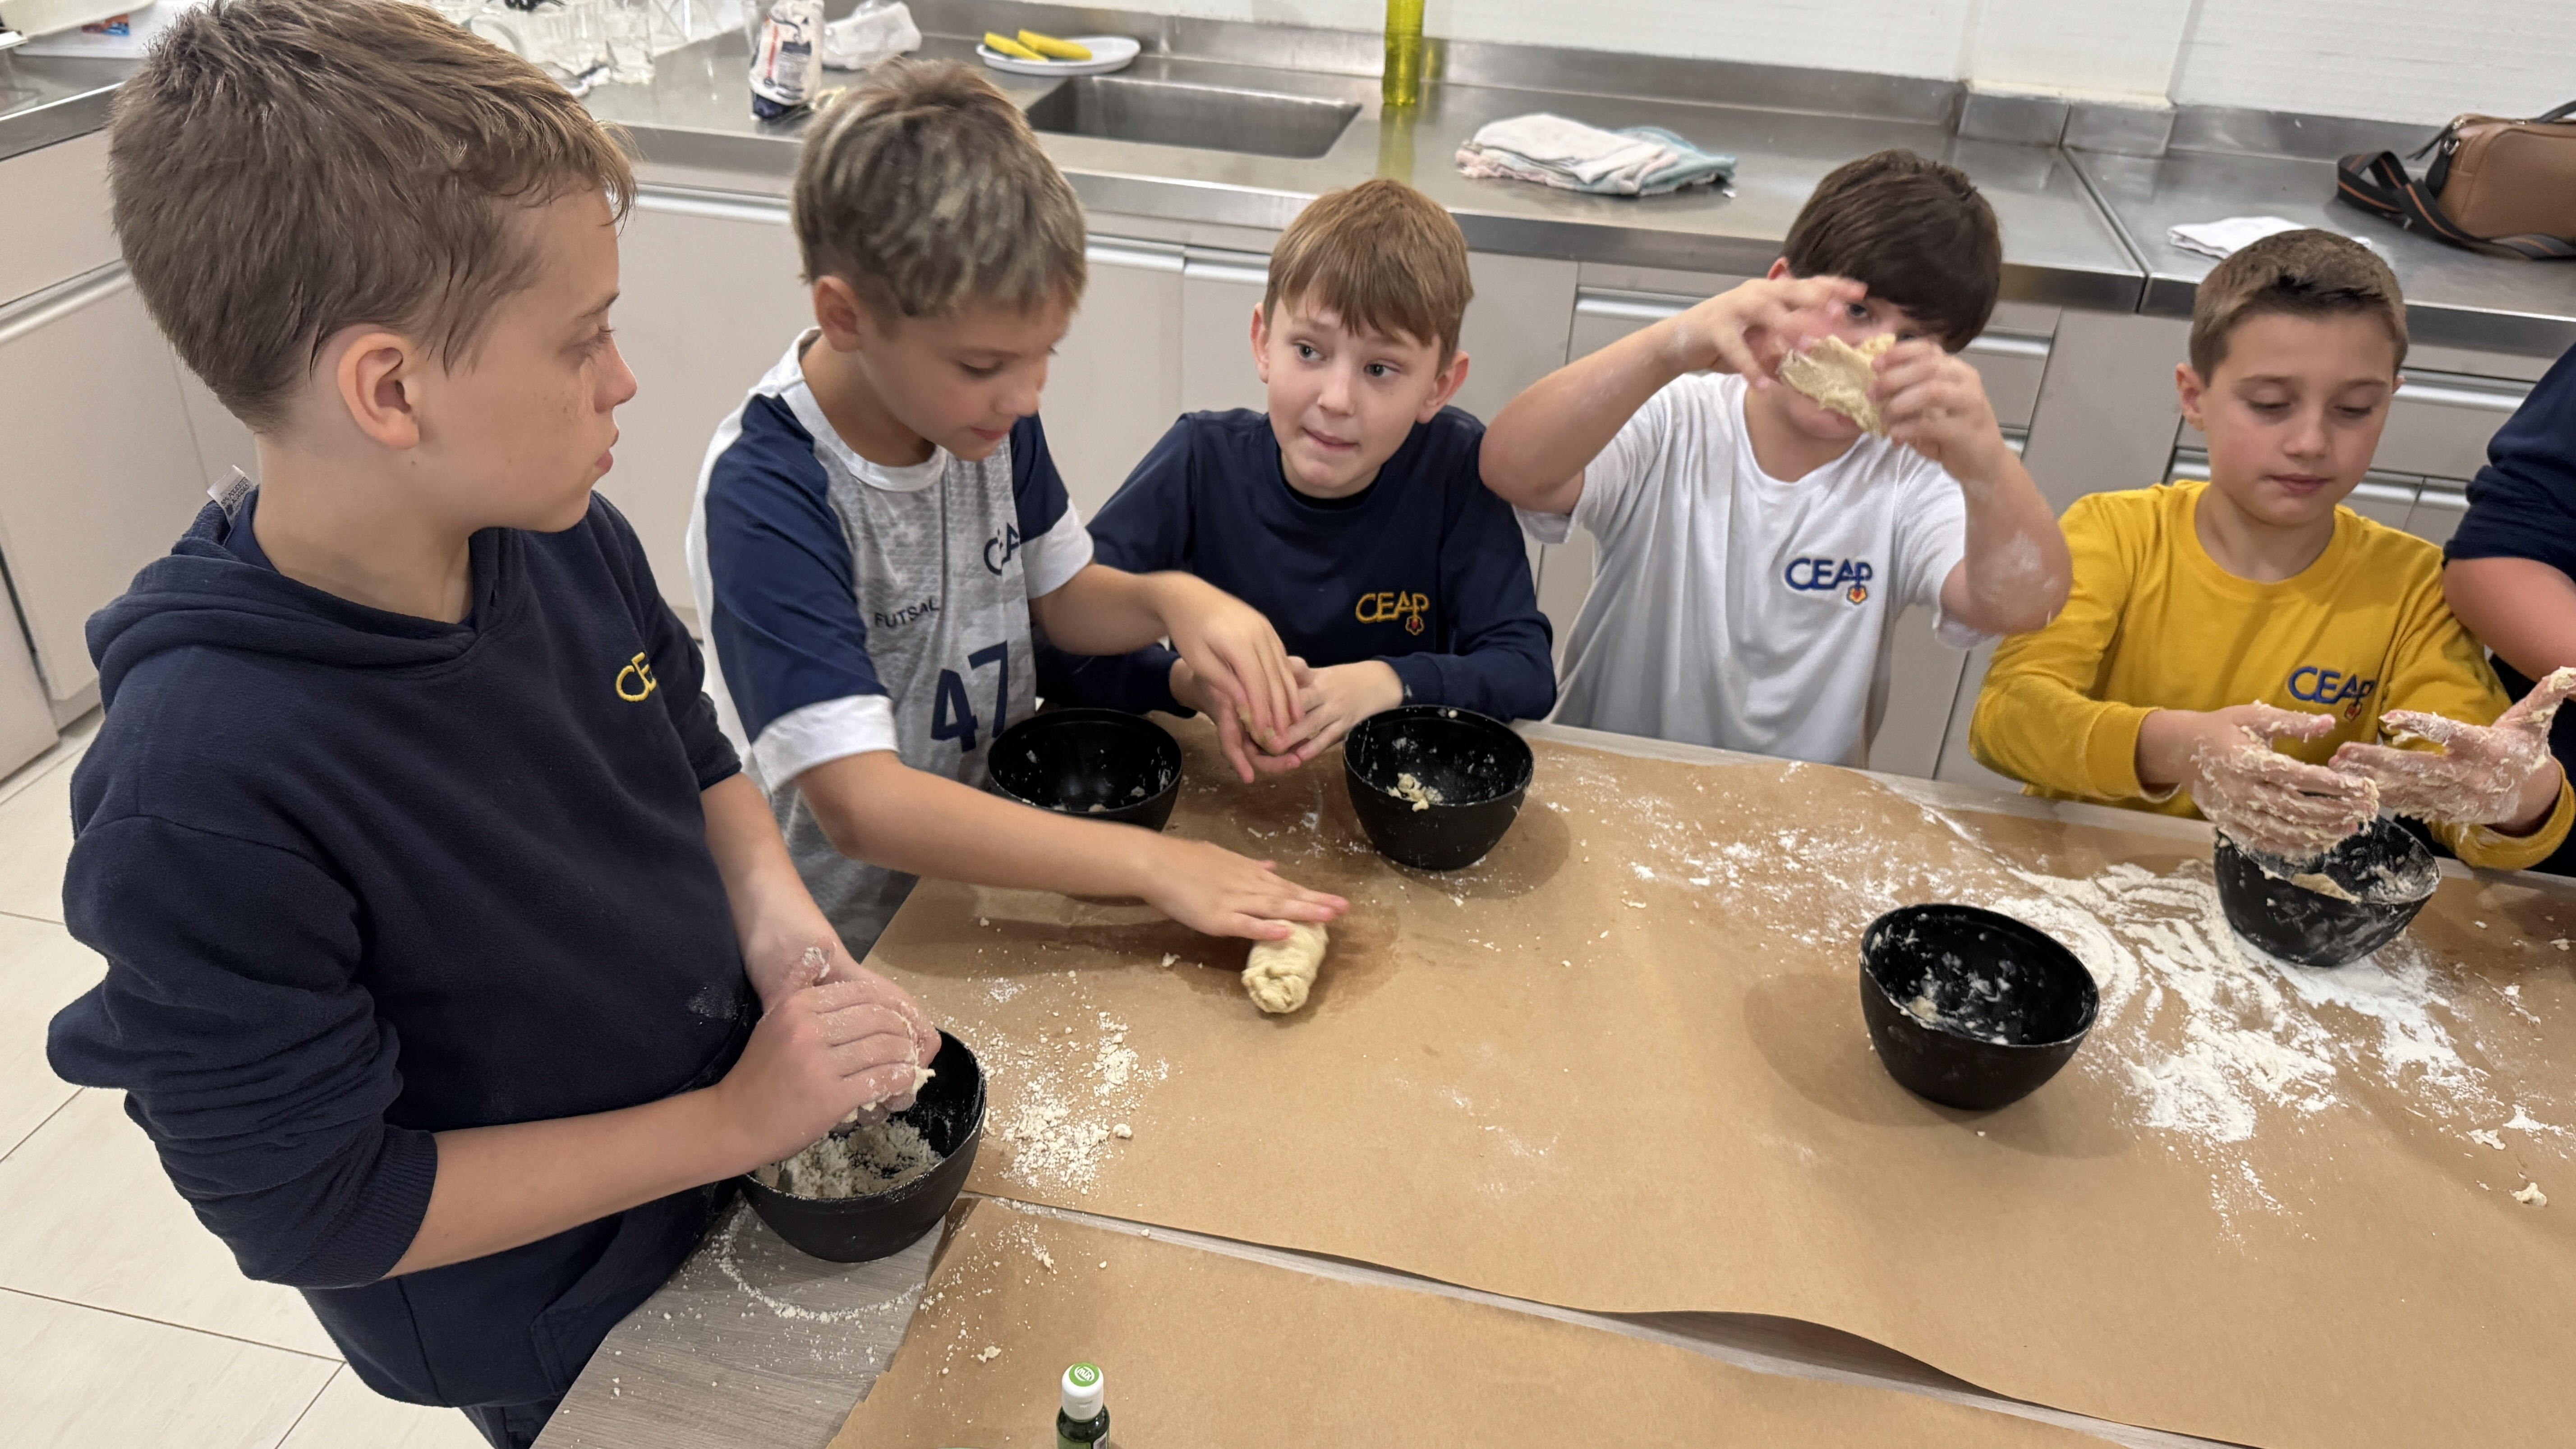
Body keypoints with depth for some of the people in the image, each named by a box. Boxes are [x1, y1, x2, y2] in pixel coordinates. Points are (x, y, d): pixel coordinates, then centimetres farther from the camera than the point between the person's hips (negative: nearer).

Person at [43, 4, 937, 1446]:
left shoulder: (569, 538, -17)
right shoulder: (204, 795, -35)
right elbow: (315, 1209, -26)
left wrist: (786, 929, -18)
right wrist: (734, 1120, -26)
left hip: (747, 1136, 5)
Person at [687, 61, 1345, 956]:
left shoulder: (983, 406, -4)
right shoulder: (764, 497, -24)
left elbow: (1065, 599, 12)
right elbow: (860, 805, -30)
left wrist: (1173, 599, -11)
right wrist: (1150, 863, -30)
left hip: (1003, 874, 6)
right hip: (857, 946, -5)